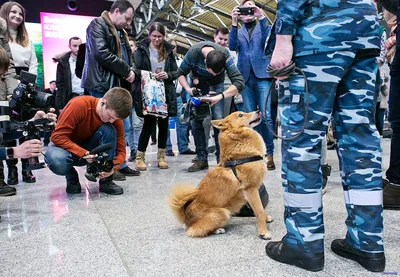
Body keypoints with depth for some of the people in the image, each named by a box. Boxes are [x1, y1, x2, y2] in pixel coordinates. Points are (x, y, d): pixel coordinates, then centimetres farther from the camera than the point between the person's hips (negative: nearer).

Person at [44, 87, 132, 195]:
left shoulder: (115, 118, -14)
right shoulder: (79, 104, -28)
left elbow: (121, 150, -10)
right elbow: (57, 136, -26)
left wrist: (113, 167, -31)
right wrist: (84, 154, -36)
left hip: (90, 151, 3)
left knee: (109, 130, -27)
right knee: (57, 161, -40)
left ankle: (106, 181, -15)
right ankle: (71, 177, -1)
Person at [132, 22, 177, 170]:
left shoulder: (168, 50, 12)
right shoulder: (142, 49, 3)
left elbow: (176, 71, 12)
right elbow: (136, 70, -4)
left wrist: (167, 75, -8)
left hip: (165, 93, 4)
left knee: (164, 124, 5)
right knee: (149, 123, -5)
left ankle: (161, 157, 18)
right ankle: (140, 157, 9)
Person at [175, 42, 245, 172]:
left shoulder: (225, 55, -33)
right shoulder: (193, 53, -31)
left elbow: (239, 82, -37)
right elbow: (180, 73, -15)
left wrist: (219, 97, -47)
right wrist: (188, 89, -33)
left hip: (216, 85, -1)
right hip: (197, 84, 1)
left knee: (218, 119, -16)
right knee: (195, 121, -6)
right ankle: (202, 159, 1)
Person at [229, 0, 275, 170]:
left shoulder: (263, 27, 16)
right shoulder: (238, 32, 20)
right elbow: (232, 46, -1)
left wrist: (261, 17, -11)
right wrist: (234, 22, -9)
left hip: (262, 75, -2)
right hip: (245, 78, 2)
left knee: (265, 115, -10)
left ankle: (269, 154, -5)